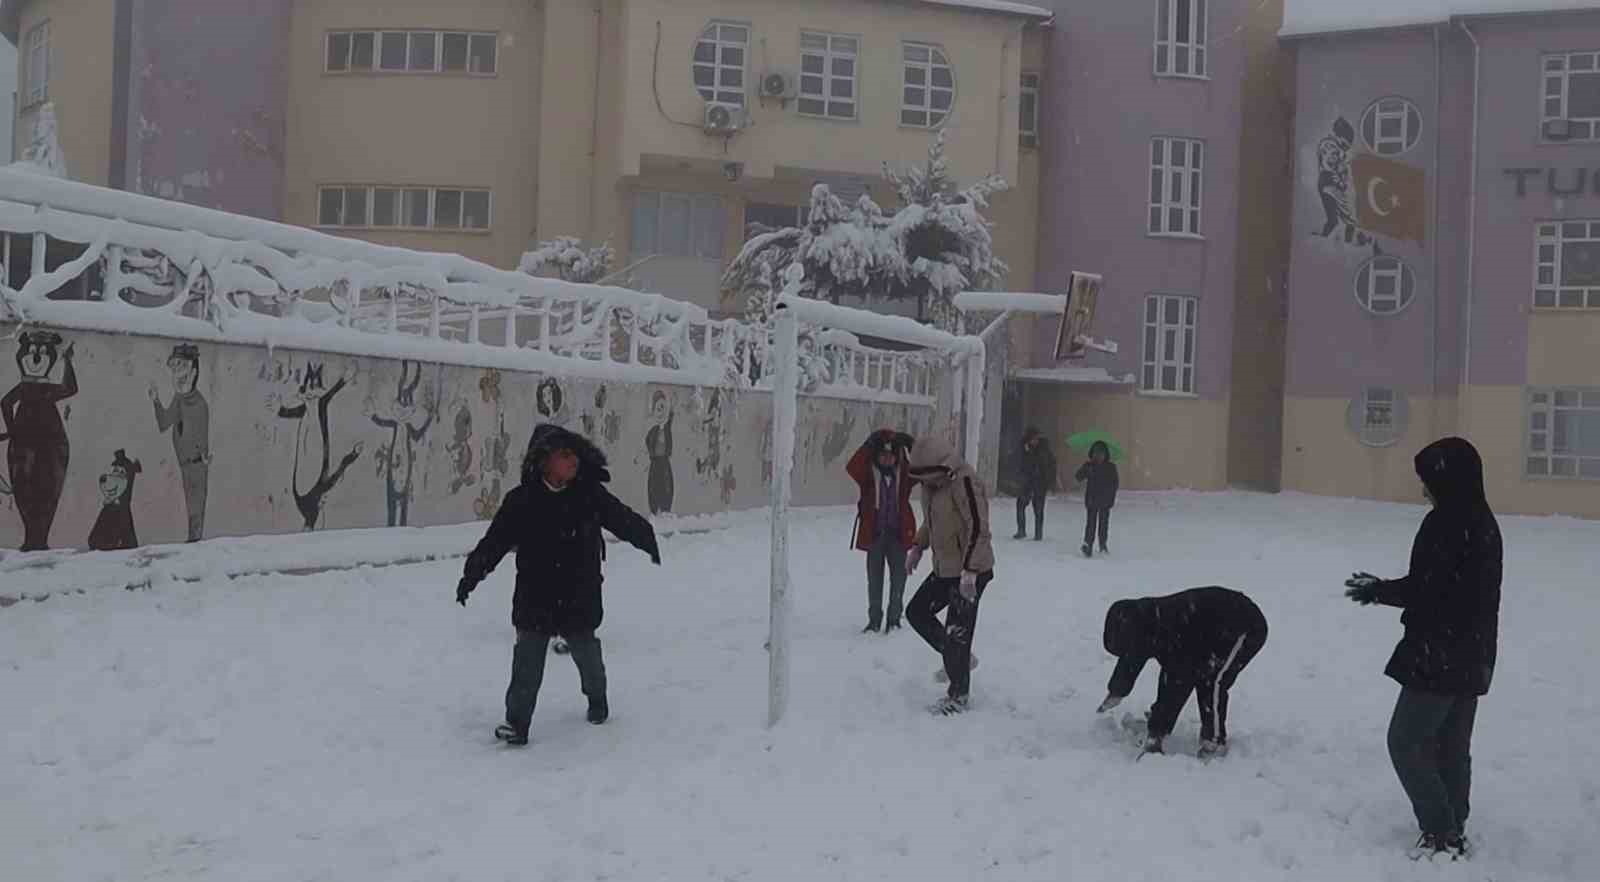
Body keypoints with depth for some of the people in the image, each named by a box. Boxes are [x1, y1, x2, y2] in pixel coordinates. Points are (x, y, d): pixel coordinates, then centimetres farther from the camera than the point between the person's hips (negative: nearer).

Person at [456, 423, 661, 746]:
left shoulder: (590, 494, -6)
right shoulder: (521, 500, -8)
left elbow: (625, 520, 7)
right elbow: (495, 540, -7)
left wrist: (648, 541, 16)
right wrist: (472, 574, -12)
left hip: (580, 600, 1)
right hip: (535, 601, -1)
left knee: (586, 653, 18)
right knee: (528, 662, -5)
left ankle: (596, 698, 46)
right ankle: (517, 722, 6)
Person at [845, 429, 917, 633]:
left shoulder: (903, 473, 3)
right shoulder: (868, 474, -4)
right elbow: (852, 468, -23)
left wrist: (911, 446, -20)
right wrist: (868, 446, -33)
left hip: (898, 534, 1)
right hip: (874, 533, -1)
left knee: (898, 578, 3)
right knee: (874, 579, 6)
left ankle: (893, 619, 17)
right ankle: (874, 620, 17)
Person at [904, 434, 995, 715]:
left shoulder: (964, 483, -23)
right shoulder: (932, 484, 5)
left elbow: (978, 529, -26)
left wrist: (970, 572, -29)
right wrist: (918, 547, 15)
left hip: (970, 571, -10)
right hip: (944, 568, 10)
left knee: (957, 633, -5)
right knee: (917, 611, 17)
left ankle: (958, 696, 10)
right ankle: (959, 659, 28)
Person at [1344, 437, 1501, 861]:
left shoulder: (1444, 524, -19)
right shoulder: (1483, 523, 10)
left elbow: (1424, 591, -21)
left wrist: (1379, 591, -4)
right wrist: (1384, 588, 10)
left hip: (1441, 657, -9)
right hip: (1472, 657, 9)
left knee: (1407, 741, 0)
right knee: (1453, 747, 15)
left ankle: (1440, 834, -1)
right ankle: (1453, 832, 22)